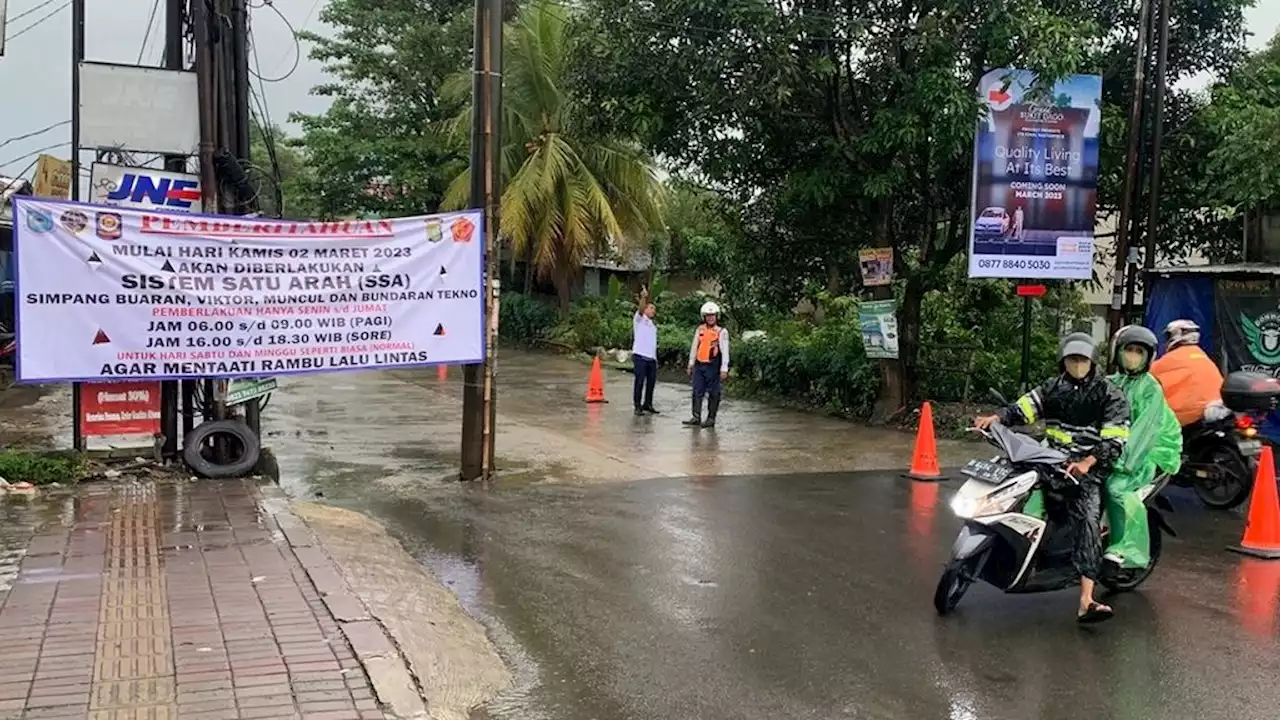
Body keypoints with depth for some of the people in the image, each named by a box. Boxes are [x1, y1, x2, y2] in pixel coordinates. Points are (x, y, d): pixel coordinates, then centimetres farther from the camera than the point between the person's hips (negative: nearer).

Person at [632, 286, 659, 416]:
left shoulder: (653, 325, 24)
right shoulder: (639, 318, 3)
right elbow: (640, 309, -19)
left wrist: (656, 358, 16)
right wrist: (644, 297, -36)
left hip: (651, 357, 8)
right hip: (640, 356, -8)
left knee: (651, 381, 11)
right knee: (640, 381, -6)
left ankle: (647, 404, 23)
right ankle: (638, 406, -1)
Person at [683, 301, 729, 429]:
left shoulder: (722, 332, -3)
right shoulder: (700, 330, 11)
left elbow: (725, 351, -6)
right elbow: (694, 347, 17)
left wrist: (724, 369, -11)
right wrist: (691, 363, 16)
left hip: (713, 366, -4)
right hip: (699, 365, 4)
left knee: (713, 393, 1)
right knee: (697, 392, 2)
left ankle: (711, 419, 7)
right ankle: (696, 417, 4)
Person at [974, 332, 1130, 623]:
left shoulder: (1110, 395, 0)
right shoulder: (1052, 387, 15)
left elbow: (1114, 441, -10)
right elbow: (1024, 407, 4)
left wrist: (1087, 463, -26)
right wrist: (996, 418, -16)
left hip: (1088, 468, -6)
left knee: (1086, 519, -24)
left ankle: (1086, 601, -35)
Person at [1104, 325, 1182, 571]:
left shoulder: (1151, 388, -6)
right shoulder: (1110, 384, 14)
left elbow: (1144, 428, -18)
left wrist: (1126, 461, -29)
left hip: (1148, 453, -6)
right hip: (1113, 448, 6)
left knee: (1116, 486, -31)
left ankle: (1128, 549, -28)